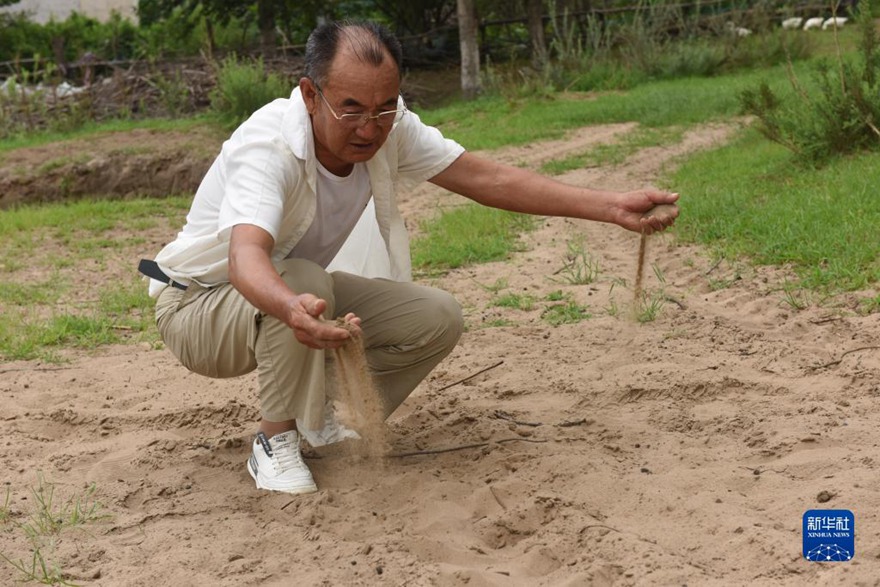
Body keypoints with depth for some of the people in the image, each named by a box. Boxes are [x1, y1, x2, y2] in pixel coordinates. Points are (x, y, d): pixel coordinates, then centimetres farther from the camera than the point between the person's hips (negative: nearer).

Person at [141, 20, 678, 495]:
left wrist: (611, 207, -22)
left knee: (438, 318, -12)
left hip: (300, 291, 6)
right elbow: (246, 255, -51)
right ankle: (277, 442, -15)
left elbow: (489, 179, -14)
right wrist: (292, 308, -73)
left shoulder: (388, 129, -15)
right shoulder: (268, 146, -34)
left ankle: (324, 418, 7)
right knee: (303, 282, -38)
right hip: (199, 304, -6)